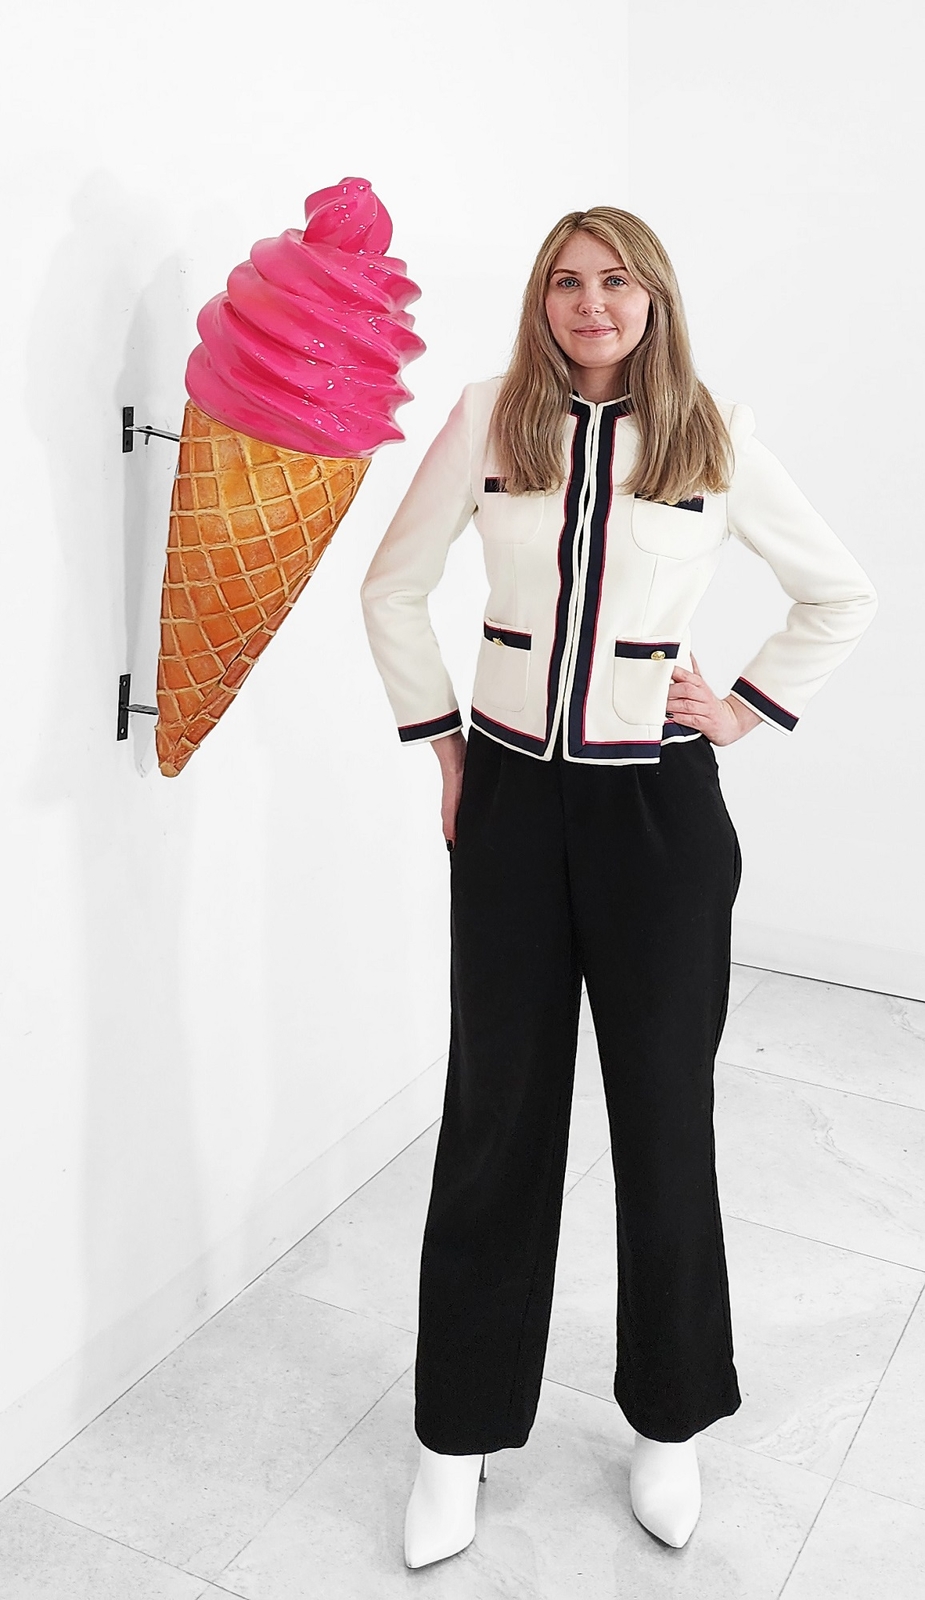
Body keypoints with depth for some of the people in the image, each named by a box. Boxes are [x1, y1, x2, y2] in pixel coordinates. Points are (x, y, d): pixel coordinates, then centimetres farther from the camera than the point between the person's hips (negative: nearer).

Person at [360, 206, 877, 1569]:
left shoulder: (714, 437, 0)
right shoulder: (490, 419, 1)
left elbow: (843, 595, 9)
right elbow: (395, 589, 9)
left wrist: (749, 708, 2)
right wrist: (438, 736, 4)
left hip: (659, 806, 0)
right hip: (511, 796, 1)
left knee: (665, 1114, 9)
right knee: (498, 1112, 8)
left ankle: (669, 1422, 30)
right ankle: (462, 1431, 25)